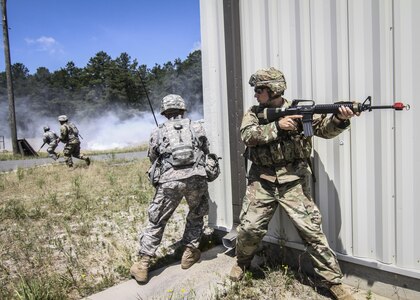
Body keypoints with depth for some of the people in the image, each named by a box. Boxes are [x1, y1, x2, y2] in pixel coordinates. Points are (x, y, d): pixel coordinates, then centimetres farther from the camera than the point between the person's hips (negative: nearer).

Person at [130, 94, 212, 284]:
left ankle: (143, 264, 12)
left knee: (156, 221, 11)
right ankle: (189, 253, 27)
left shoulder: (158, 132, 13)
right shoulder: (197, 127, 15)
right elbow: (206, 151, 22)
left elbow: (153, 160, 18)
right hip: (196, 177, 1)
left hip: (169, 180, 0)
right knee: (197, 215, 25)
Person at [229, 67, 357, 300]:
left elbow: (325, 129, -5)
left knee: (311, 230, -1)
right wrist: (277, 126, -21)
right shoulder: (253, 113, 6)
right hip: (262, 182, 2)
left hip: (293, 181, -1)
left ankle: (334, 281, 14)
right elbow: (248, 136, -11)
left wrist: (339, 119, -27)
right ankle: (242, 262, 34)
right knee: (249, 228, 3)